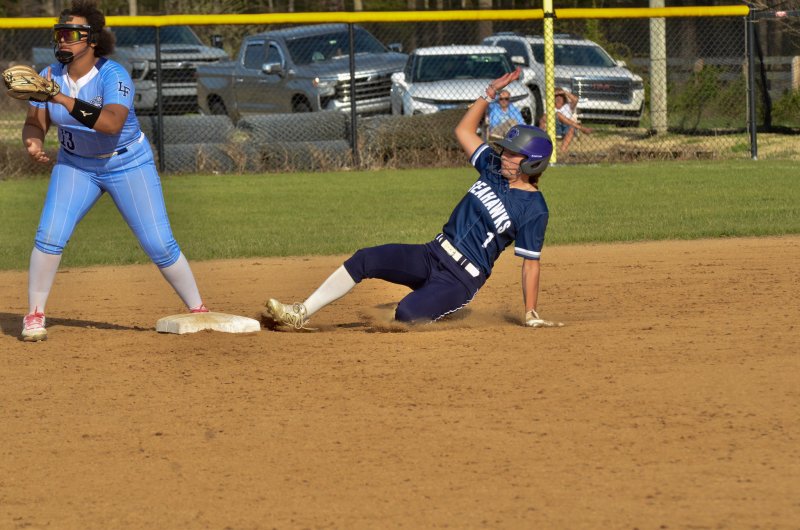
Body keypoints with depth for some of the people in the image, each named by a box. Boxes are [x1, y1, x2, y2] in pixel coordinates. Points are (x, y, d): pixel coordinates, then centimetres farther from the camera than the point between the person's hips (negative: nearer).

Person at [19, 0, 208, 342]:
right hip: (75, 165, 3)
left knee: (159, 245, -5)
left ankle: (198, 311, 12)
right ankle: (34, 315, -1)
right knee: (49, 235, -14)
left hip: (128, 164, -3)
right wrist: (33, 142, -31)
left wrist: (64, 99, -49)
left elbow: (112, 123, -41)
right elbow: (35, 122, -6)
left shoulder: (113, 76, -25)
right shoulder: (51, 76, -10)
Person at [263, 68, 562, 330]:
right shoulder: (493, 170, 7)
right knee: (365, 260, -12)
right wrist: (490, 94, 9)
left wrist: (531, 315, -11)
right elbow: (464, 130, 18)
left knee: (407, 314, -31)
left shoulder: (534, 210, -13)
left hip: (462, 279, -7)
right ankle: (301, 314, -11)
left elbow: (531, 264, -10)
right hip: (432, 255, 7)